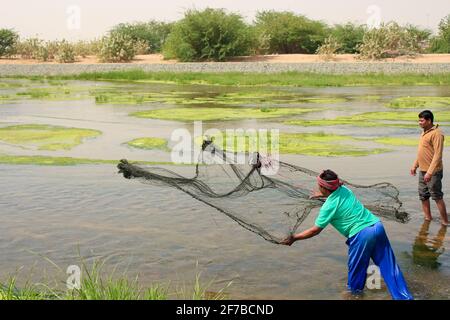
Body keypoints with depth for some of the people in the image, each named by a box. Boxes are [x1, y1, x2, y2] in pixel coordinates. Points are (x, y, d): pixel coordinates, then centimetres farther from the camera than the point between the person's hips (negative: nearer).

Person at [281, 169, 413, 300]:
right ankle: (404, 296, 4)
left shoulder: (328, 206, -8)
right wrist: (322, 195, 52)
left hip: (361, 235, -7)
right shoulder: (344, 189, 10)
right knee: (388, 266, 6)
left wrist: (294, 238, 7)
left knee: (356, 267, 16)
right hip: (377, 226, 7)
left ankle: (354, 291, 36)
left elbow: (315, 231, -2)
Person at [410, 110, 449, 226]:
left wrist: (430, 172, -26)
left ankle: (445, 221, 9)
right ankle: (428, 217, 27)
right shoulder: (424, 133, 11)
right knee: (423, 196, 14)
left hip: (433, 172, -9)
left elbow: (438, 155, -22)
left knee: (437, 196, -1)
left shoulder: (436, 134, -17)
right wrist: (415, 165, 20)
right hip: (422, 171, 9)